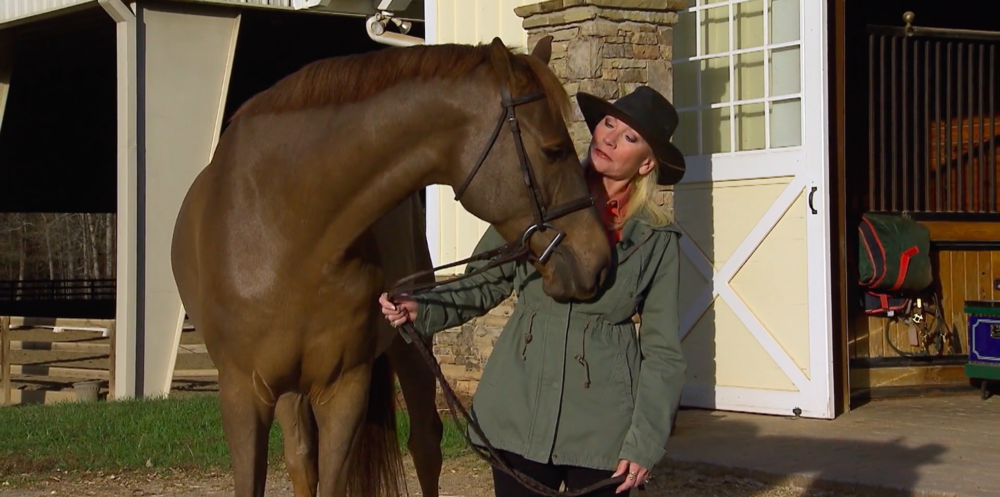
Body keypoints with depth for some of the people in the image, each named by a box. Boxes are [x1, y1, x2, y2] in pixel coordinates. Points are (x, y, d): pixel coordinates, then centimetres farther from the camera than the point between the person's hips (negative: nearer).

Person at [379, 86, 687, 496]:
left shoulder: (657, 239, -1)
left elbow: (662, 350, 0)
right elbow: (482, 285, 6)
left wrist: (646, 441, -7)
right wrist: (420, 309, -12)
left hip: (602, 427, -1)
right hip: (519, 412, 1)